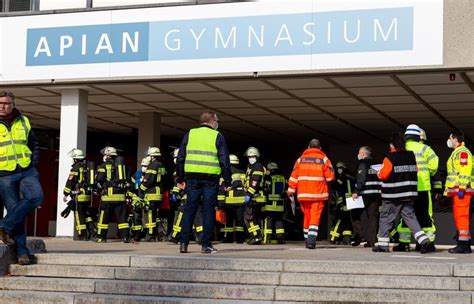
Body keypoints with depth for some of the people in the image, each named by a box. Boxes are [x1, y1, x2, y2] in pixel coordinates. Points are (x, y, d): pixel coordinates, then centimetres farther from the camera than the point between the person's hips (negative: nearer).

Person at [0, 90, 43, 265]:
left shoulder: (24, 122, 11)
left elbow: (34, 145, 22)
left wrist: (34, 162, 7)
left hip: (27, 171, 3)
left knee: (36, 196, -23)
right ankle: (21, 251, 3)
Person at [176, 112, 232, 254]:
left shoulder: (189, 134, 10)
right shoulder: (218, 137, 2)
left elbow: (180, 158, 9)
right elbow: (224, 161, -2)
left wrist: (181, 178, 14)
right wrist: (227, 181, 4)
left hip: (192, 177, 3)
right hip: (211, 178, -2)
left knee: (189, 210, 7)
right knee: (208, 211, 2)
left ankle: (184, 243, 4)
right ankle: (206, 244, 1)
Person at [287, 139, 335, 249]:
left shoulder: (301, 159, 8)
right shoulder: (323, 159, 1)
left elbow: (293, 177, 4)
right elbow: (330, 177, -3)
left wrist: (291, 192, 9)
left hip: (303, 194, 3)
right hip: (318, 194, -3)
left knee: (307, 216, 15)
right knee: (315, 217, -5)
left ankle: (307, 240, 22)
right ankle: (311, 241, -19)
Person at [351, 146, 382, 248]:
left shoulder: (362, 163, -4)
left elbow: (361, 178, -15)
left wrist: (356, 191, -17)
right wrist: (379, 192, 19)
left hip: (365, 194, -6)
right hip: (376, 194, 6)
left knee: (355, 213, 6)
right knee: (373, 216, 6)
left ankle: (358, 235, -6)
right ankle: (372, 240, 1)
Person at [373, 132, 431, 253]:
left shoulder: (390, 157, -12)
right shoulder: (411, 156, 6)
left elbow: (383, 174, -13)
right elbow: (414, 171, 12)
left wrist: (378, 173, 8)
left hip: (392, 195, -5)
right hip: (409, 194, 5)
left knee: (386, 218, 7)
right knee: (410, 217, 7)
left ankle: (382, 244, 10)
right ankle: (423, 240, -8)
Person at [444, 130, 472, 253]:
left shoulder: (463, 152, -10)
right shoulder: (457, 152, 23)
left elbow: (465, 172, -19)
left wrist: (462, 189, -23)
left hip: (461, 190, -11)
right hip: (457, 191, 11)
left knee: (461, 216, -12)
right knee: (458, 216, 12)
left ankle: (463, 245, -13)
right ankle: (465, 245, 15)